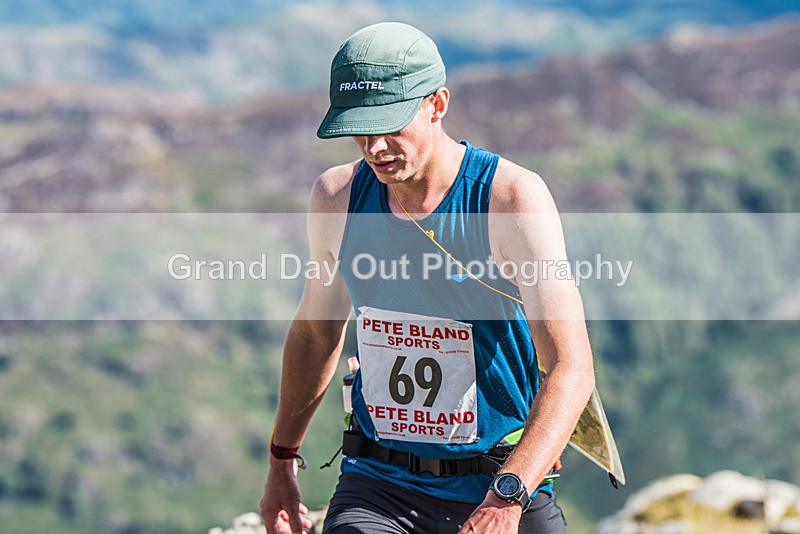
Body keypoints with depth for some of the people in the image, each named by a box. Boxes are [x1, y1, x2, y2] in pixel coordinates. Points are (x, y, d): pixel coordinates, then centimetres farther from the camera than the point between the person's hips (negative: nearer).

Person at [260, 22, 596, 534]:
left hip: (506, 483, -2)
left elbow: (572, 369, -22)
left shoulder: (513, 197, -15)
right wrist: (282, 461, 23)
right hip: (378, 483, 2)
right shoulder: (337, 197, 0)